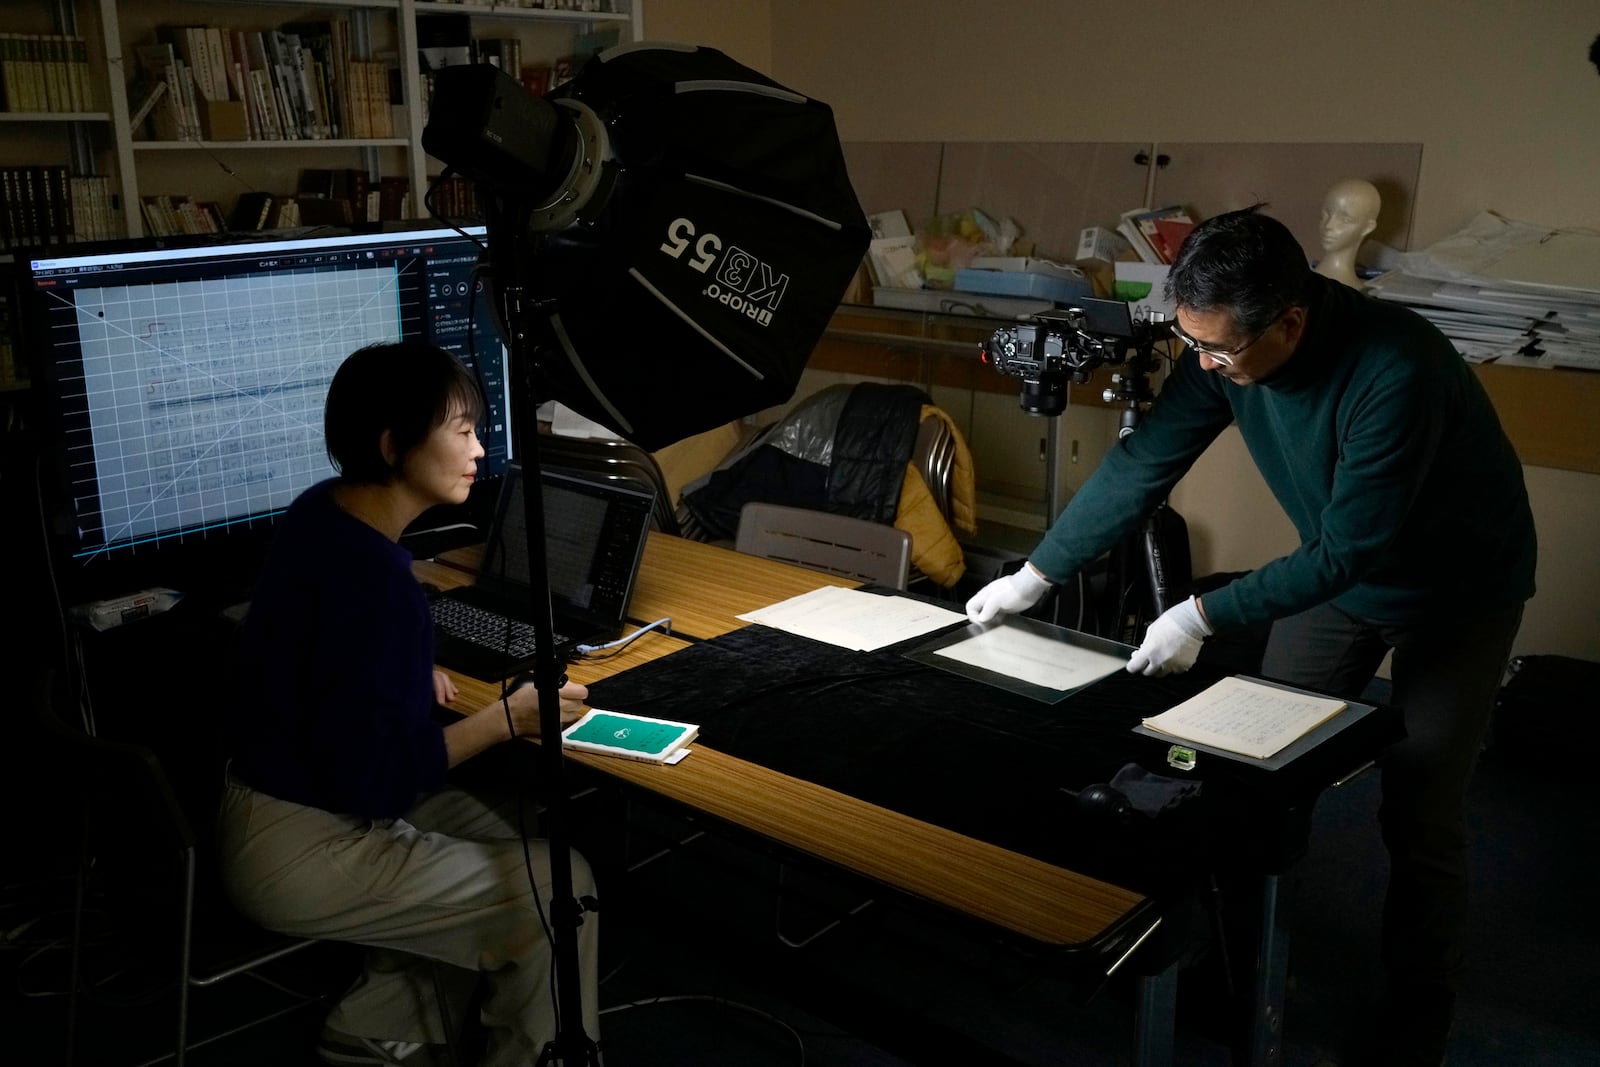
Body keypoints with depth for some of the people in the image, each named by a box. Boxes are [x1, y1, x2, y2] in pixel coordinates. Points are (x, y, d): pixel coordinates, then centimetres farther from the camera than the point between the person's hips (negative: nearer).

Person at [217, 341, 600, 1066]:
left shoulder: (322, 509, 0)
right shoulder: (375, 580, -29)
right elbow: (378, 778, -27)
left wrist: (411, 673, 5)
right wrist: (507, 720, -16)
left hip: (280, 796, 10)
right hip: (302, 852, -10)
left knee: (511, 826, 18)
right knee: (558, 885, -6)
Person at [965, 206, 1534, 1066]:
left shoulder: (1393, 371, -37)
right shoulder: (1223, 348, -18)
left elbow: (1346, 551, -32)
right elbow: (1141, 467, -11)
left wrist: (1204, 616, -29)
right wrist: (1034, 576, -9)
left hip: (1459, 586, -5)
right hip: (1338, 565, 5)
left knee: (1418, 820, -4)